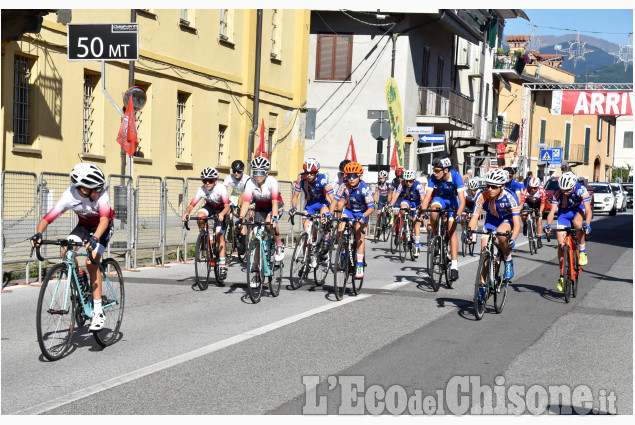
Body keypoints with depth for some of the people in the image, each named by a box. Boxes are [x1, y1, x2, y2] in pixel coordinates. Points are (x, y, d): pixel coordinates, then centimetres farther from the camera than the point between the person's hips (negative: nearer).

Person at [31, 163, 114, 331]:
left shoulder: (102, 195, -34)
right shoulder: (69, 197, -27)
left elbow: (104, 220, -45)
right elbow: (47, 218, -29)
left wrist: (94, 239, -62)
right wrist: (38, 234, -48)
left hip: (102, 227, -3)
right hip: (84, 225, 3)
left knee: (91, 262, -22)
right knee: (67, 254, -21)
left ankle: (98, 312, -20)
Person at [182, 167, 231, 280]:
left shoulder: (221, 188, -31)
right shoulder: (201, 190, -24)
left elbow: (227, 206, -37)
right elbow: (191, 205, -26)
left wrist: (222, 214, -58)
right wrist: (186, 213, -47)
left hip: (221, 210, -3)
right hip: (209, 207, 3)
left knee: (219, 235, -15)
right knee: (200, 215, -31)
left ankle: (222, 265, -11)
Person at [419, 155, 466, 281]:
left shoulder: (456, 176, -31)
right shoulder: (433, 178, -24)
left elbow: (462, 200, -37)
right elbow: (427, 197, -27)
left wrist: (457, 215, -52)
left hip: (453, 200, -2)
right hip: (440, 198, 2)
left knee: (451, 230, -16)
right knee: (433, 212, -33)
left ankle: (454, 265, -15)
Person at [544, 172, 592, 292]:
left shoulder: (581, 190, -29)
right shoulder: (558, 193, -24)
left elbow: (588, 210, -34)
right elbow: (552, 211, -27)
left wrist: (587, 224, -52)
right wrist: (548, 224, -45)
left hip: (578, 210, -2)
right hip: (564, 213, 2)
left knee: (578, 223, -39)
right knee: (561, 244, -8)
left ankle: (582, 251, -16)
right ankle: (562, 276, 5)